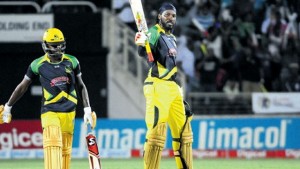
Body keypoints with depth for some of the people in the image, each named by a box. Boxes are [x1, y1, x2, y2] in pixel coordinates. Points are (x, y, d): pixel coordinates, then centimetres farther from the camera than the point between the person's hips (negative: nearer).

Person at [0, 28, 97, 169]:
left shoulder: (72, 62, 6)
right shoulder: (38, 65, -1)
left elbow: (81, 86, 15)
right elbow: (22, 87, 10)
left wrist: (87, 109, 9)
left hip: (69, 112, 3)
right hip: (49, 112, -3)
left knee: (65, 150, 4)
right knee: (52, 145, -22)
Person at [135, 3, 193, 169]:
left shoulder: (172, 38, 20)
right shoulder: (155, 33, -5)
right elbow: (144, 52, -26)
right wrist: (142, 45, -48)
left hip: (173, 88, 9)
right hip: (158, 87, -9)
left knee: (184, 132, 11)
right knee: (156, 132, -16)